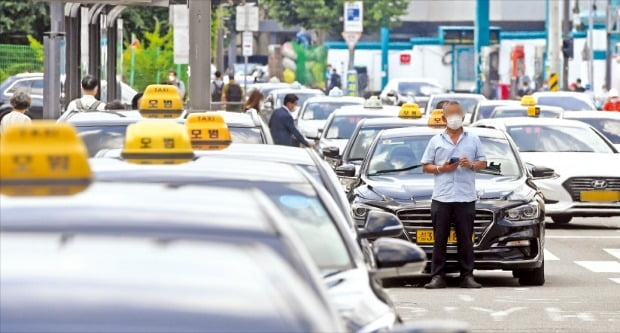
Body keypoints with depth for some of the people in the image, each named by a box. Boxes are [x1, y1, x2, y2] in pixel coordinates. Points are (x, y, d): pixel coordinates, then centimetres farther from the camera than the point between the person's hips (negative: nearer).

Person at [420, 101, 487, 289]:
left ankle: (467, 276, 4)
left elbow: (483, 163, 14)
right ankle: (437, 276, 0)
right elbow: (425, 166, 11)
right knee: (439, 240, -2)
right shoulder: (436, 141, 12)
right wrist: (441, 169, -7)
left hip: (466, 198, 0)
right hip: (441, 198, 0)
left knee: (465, 239, 1)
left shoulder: (473, 139, 13)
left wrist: (471, 165, -7)